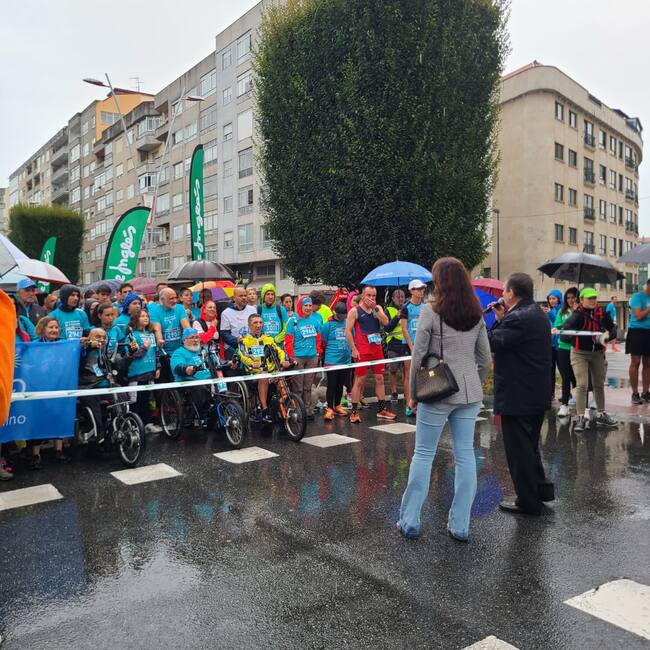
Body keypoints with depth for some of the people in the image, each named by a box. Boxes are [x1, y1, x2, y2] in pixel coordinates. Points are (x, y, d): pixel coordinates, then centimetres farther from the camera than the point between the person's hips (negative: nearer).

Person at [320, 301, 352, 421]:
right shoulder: (328, 325, -5)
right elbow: (323, 343, 1)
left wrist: (352, 353, 20)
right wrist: (324, 359, 6)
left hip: (345, 360, 4)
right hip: (332, 361, -4)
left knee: (340, 384, 14)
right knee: (331, 385, -1)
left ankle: (337, 405, 27)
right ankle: (330, 408, 6)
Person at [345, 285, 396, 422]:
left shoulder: (378, 308, 11)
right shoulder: (355, 311, -2)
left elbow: (385, 322, -5)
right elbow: (348, 331, -7)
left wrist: (375, 308, -11)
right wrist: (353, 349, -13)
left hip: (377, 349, 5)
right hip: (362, 351, -5)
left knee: (379, 379, 9)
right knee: (359, 381, -3)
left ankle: (382, 410, 18)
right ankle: (354, 412, 3)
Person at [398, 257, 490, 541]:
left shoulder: (431, 311, -10)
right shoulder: (476, 314, 6)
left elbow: (418, 354, -8)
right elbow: (485, 358, 9)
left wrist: (413, 390, 2)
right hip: (469, 393, 5)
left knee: (423, 454, 5)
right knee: (465, 455, 9)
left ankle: (410, 521, 13)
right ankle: (460, 526, 16)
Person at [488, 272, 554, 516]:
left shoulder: (519, 318, -21)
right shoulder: (537, 313, 11)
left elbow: (491, 342, -24)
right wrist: (502, 319, 7)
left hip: (518, 395, -10)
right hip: (537, 393, 10)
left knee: (518, 450, 2)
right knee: (529, 445, 23)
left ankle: (528, 501, 12)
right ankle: (540, 489, 34)